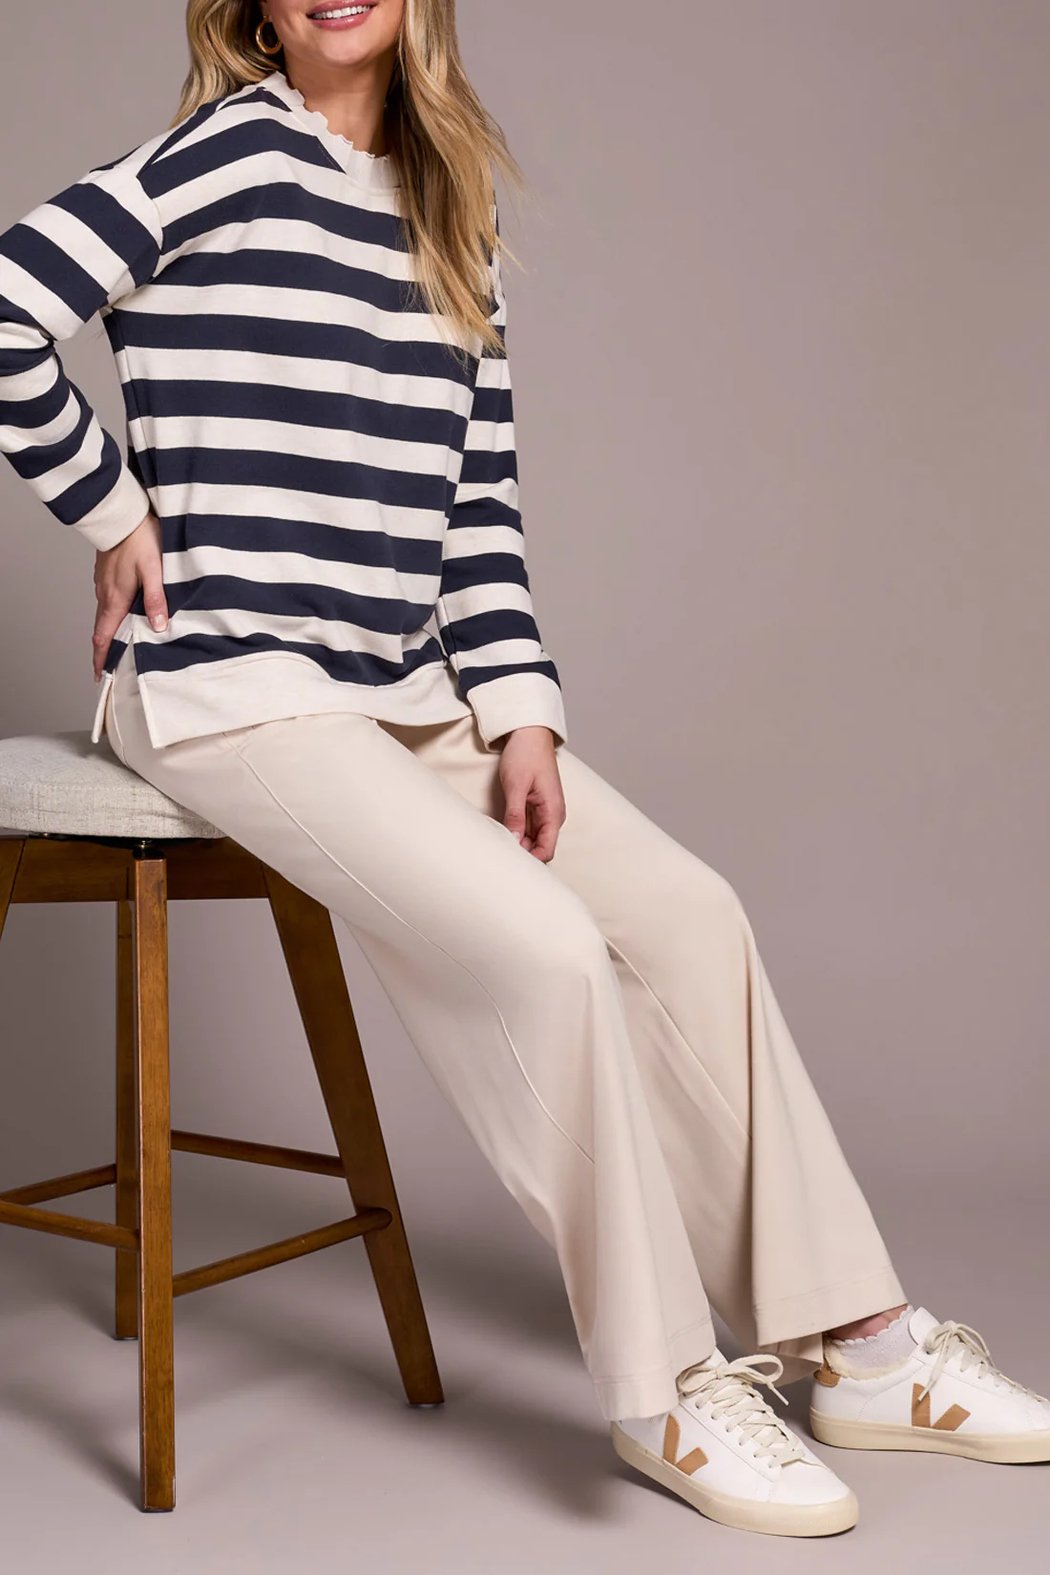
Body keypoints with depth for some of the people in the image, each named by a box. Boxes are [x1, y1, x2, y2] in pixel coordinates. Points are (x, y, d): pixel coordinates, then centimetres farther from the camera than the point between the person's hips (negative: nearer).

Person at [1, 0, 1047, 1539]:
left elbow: (478, 499, 12)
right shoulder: (233, 149, -5)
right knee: (542, 947, -23)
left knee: (689, 915, 0)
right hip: (229, 688, -7)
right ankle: (663, 1389, -4)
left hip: (409, 693, 7)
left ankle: (853, 1339, 11)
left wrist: (521, 711, 3)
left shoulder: (453, 218, 16)